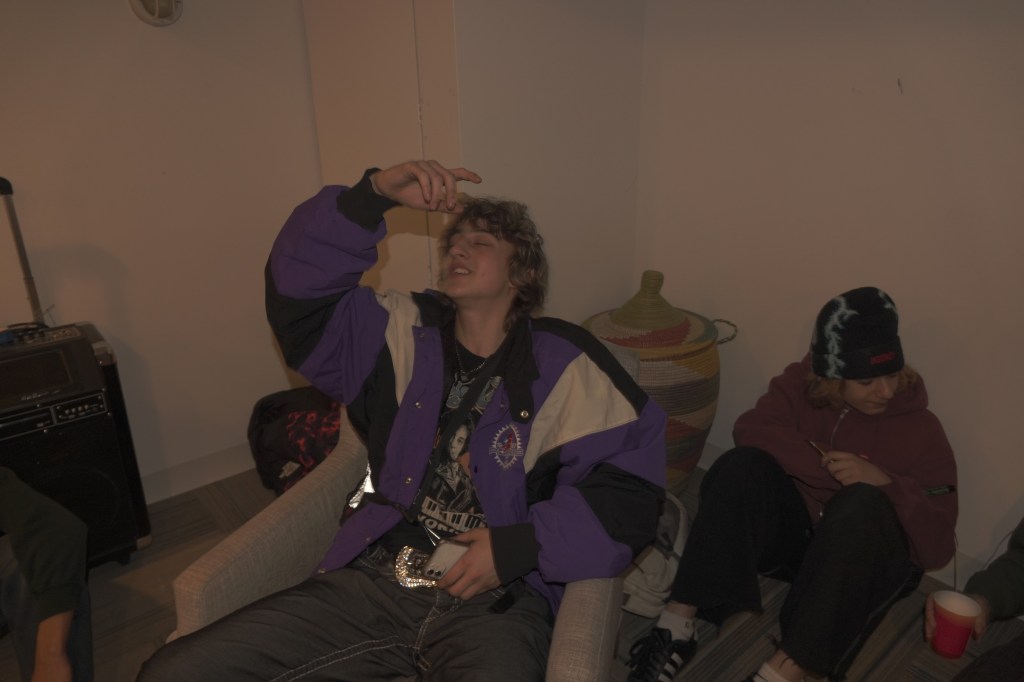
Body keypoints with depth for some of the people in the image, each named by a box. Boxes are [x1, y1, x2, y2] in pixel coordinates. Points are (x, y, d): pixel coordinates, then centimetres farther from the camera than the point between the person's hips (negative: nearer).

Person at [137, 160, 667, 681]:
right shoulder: (406, 335, 11)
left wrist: (517, 547, -13)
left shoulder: (561, 364, 1)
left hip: (497, 598, -2)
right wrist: (373, 195, -10)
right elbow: (298, 295, 1)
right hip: (374, 577, 3)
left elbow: (630, 488, -4)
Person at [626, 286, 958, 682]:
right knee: (742, 464, -27)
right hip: (793, 529, 2)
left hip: (865, 560, -1)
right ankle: (679, 621, -33)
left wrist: (886, 484, -30)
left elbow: (938, 546, -13)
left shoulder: (921, 428, -9)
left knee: (863, 504, -35)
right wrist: (831, 469, -25)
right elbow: (751, 430, -20)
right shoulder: (801, 384, -3)